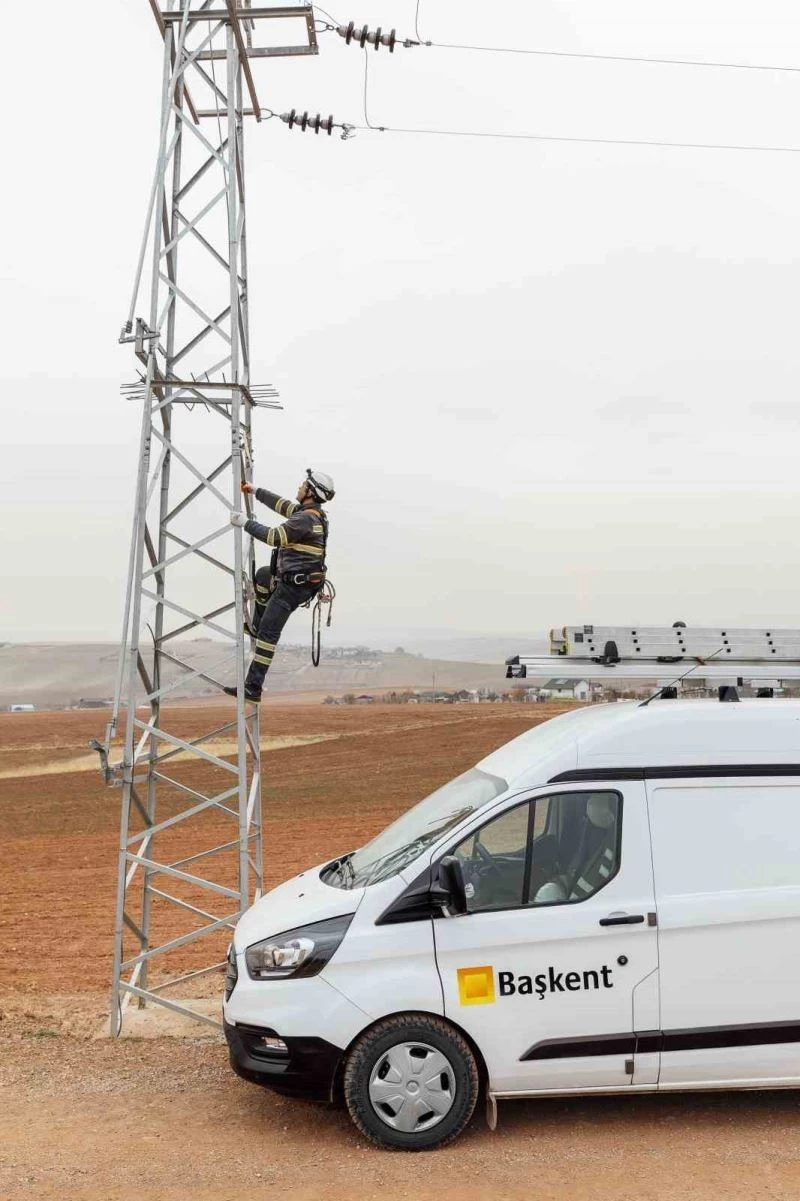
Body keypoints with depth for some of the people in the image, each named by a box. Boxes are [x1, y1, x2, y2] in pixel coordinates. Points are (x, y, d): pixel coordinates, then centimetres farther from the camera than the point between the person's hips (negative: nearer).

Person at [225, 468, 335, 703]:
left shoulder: (306, 519, -21)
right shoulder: (313, 513, 11)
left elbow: (274, 536, -26)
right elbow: (283, 505, 25)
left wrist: (245, 523, -16)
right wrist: (256, 492, 30)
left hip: (294, 585, -10)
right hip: (295, 579, 10)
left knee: (269, 633, -14)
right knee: (263, 574, 36)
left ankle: (253, 688, -17)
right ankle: (258, 626, 41)